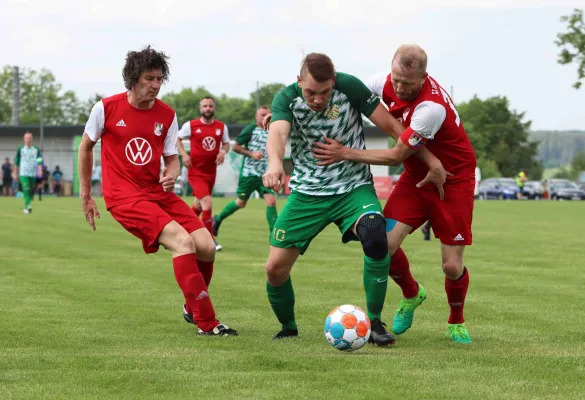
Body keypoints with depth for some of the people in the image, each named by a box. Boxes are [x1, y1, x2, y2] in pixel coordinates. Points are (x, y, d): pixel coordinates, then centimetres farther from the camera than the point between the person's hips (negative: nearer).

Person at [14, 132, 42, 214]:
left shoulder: (36, 150, 5)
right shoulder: (20, 150, 6)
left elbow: (39, 160, -7)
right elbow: (16, 162, 13)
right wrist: (15, 174, 11)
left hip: (33, 174, 1)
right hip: (23, 174, -1)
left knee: (32, 191, 5)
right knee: (26, 190, -18)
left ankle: (26, 207, 21)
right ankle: (28, 206, -26)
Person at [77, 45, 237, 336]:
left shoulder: (167, 115, 4)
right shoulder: (107, 108, -6)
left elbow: (172, 158, 12)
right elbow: (85, 147, 8)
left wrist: (171, 174, -13)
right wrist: (85, 195, 10)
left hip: (157, 192, 5)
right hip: (124, 195, -5)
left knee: (206, 246, -10)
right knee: (183, 241, -25)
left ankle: (192, 308, 18)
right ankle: (206, 323, -21)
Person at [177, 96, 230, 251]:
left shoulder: (222, 127, 3)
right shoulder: (191, 125, -6)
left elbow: (226, 143, 15)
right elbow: (178, 138, 7)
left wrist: (223, 151, -7)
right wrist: (183, 154, -8)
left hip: (211, 172, 5)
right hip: (196, 172, -5)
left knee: (199, 204, 19)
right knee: (207, 202, -18)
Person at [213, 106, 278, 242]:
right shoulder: (250, 129, -8)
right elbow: (235, 147, -9)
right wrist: (252, 154, -18)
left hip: (265, 174, 4)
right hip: (249, 173, -4)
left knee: (271, 201, -12)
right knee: (241, 202, 8)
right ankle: (218, 219, 33)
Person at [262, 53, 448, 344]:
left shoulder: (349, 87, -14)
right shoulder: (286, 98, -12)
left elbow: (390, 124, -7)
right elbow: (278, 133, -33)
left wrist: (430, 159, -9)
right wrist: (275, 164, -55)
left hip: (354, 188, -1)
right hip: (306, 192, 1)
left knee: (375, 236, -31)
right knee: (275, 267, -5)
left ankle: (374, 323, -16)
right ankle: (288, 328, 25)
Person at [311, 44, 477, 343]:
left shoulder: (432, 106, -32)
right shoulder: (387, 83, -13)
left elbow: (397, 156, -25)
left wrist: (346, 154, -21)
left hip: (452, 182, -5)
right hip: (416, 178, 5)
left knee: (452, 267, -7)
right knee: (384, 245, -13)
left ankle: (456, 322, 25)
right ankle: (411, 295, 19)